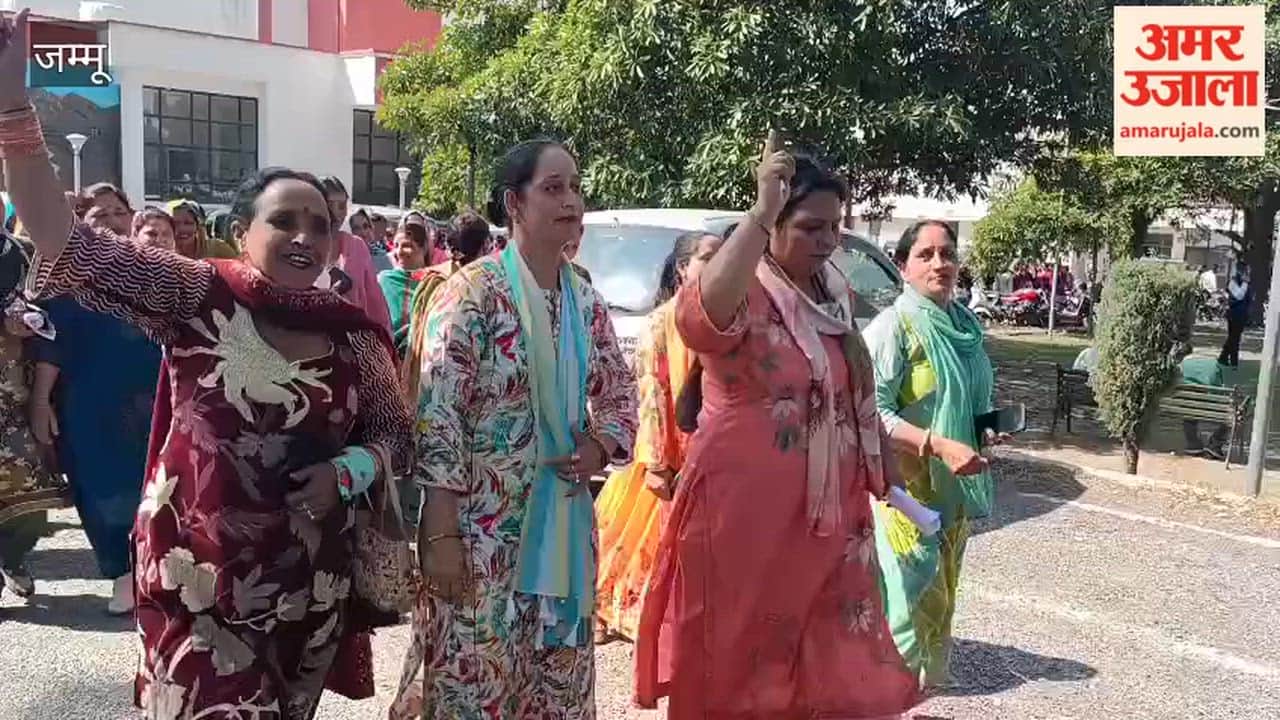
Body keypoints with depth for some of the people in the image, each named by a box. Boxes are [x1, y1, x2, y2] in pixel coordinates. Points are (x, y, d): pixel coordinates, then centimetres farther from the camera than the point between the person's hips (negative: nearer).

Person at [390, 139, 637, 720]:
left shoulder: (586, 301, 7)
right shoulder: (474, 292, -12)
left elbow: (619, 392, 18)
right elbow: (436, 414, -15)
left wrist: (601, 444, -4)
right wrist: (439, 534, -18)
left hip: (564, 526, 6)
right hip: (483, 526, -6)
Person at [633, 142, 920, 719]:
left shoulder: (837, 295, 7)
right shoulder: (741, 291, -16)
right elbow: (700, 316, -42)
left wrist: (881, 461, 24)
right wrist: (759, 211, -42)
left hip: (828, 513, 7)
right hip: (744, 510, -7)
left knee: (831, 666, 14)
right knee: (740, 659, 8)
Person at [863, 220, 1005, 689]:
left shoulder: (966, 325, 10)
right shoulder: (894, 325, -13)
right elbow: (871, 412, -21)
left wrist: (989, 428, 5)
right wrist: (940, 445, -26)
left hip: (954, 487, 8)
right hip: (907, 485, -8)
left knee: (942, 593, 17)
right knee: (916, 593, -6)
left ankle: (931, 676, 32)